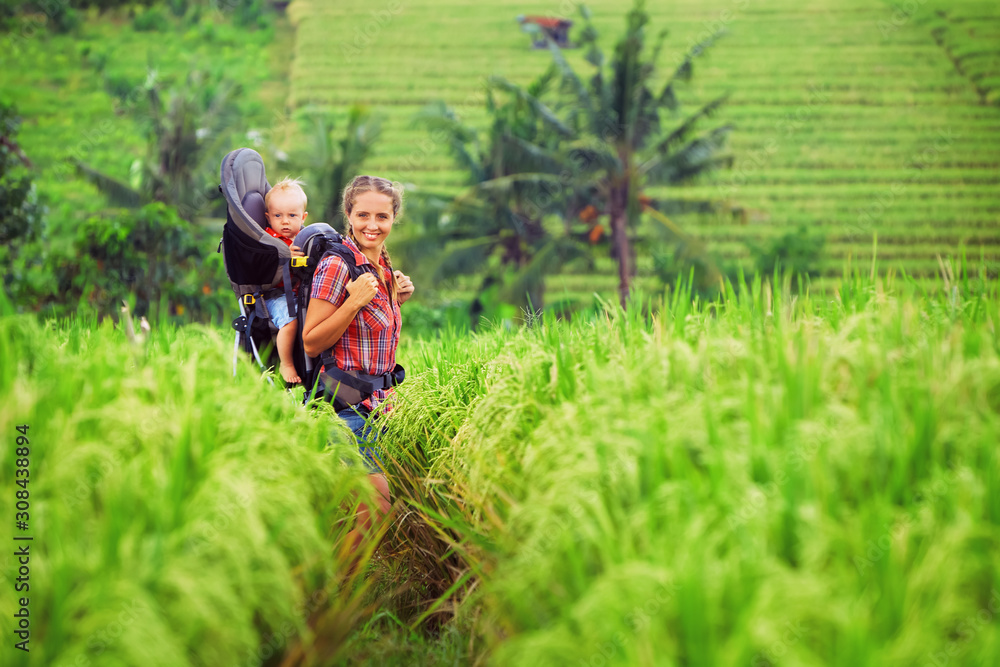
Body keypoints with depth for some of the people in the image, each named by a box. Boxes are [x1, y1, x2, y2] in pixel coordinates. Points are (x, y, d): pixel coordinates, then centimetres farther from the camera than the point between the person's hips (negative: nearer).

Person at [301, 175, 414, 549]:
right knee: (376, 503, -12)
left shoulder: (383, 269, 12)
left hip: (375, 404, 8)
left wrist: (395, 300, 9)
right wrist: (355, 301, -22)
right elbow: (311, 343, -13)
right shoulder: (337, 267, -13)